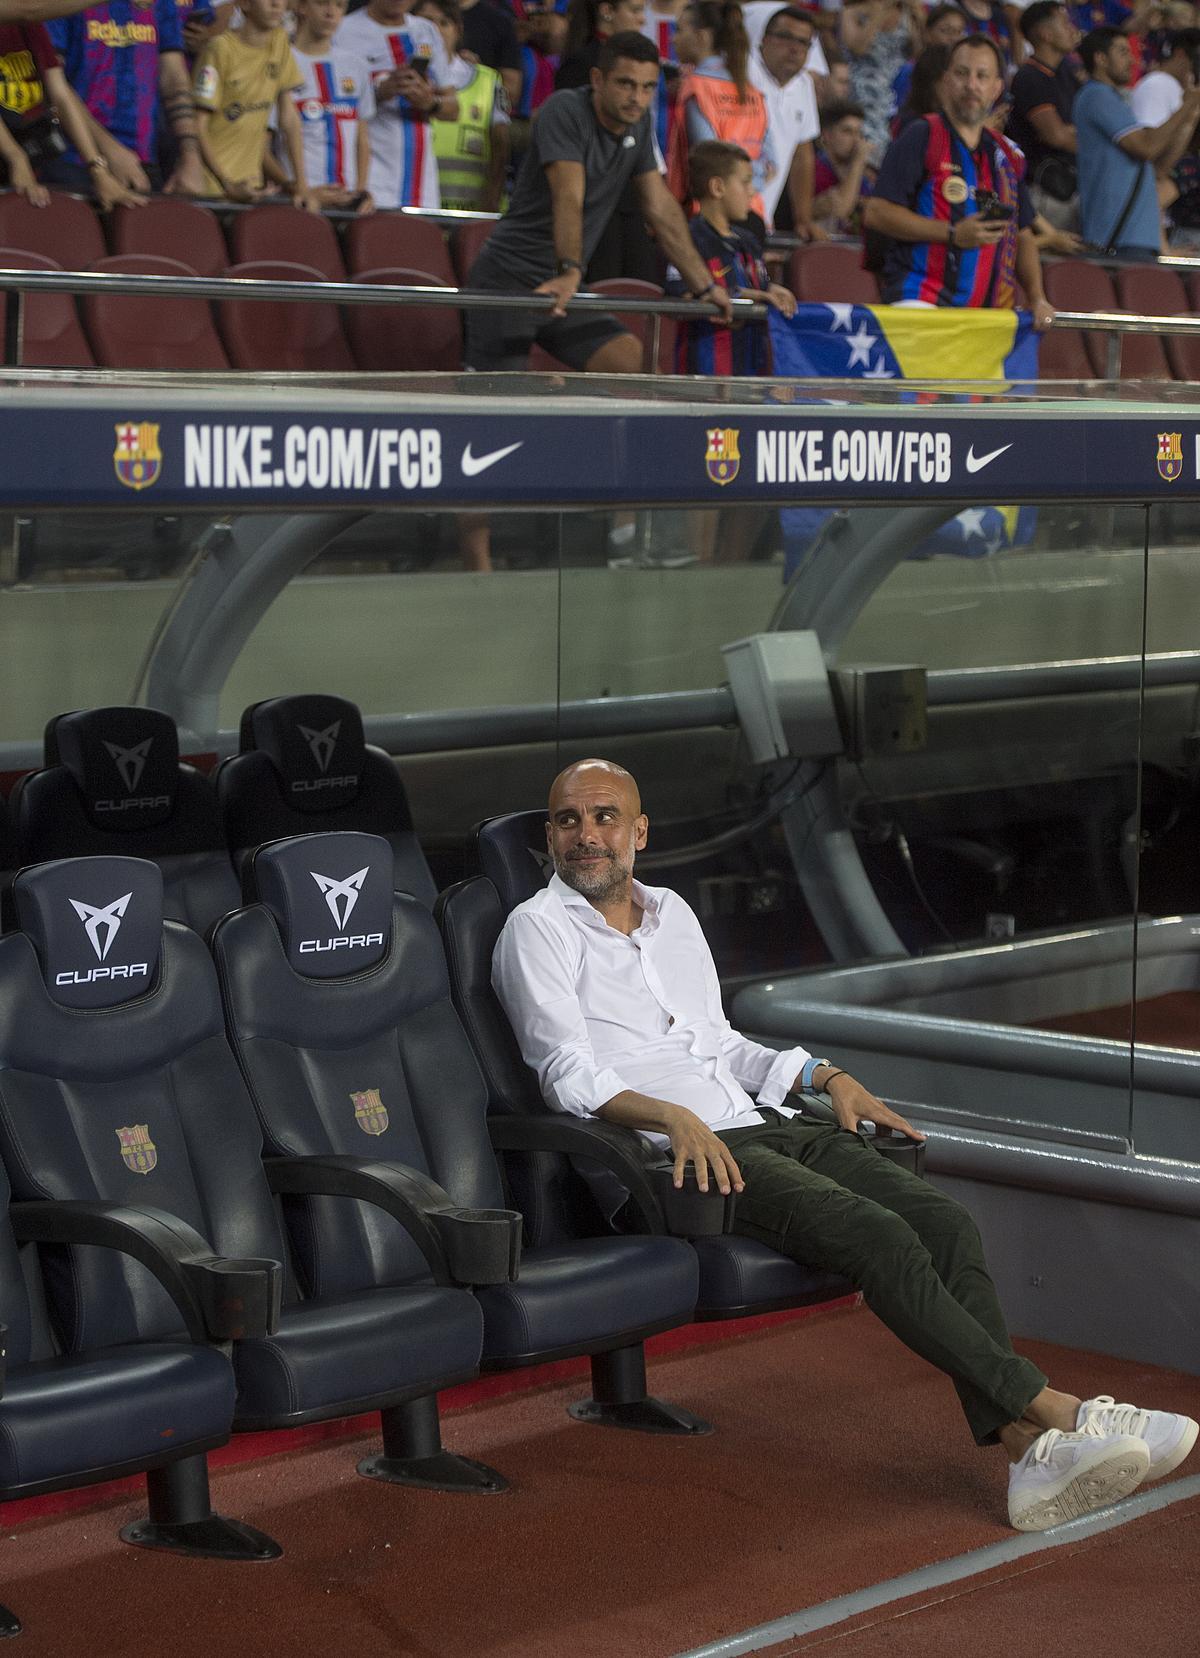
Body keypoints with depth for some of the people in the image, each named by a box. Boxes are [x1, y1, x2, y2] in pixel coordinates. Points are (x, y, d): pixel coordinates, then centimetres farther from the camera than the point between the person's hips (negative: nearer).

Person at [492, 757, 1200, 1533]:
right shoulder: (538, 930, 3)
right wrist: (671, 1115, -25)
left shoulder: (672, 912, 24)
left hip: (765, 1122, 7)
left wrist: (824, 1076, 15)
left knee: (946, 1221, -18)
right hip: (677, 1151, -7)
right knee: (879, 1237, -28)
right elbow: (571, 1075, -9)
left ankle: (1027, 1448, -30)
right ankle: (1051, 1407, -25)